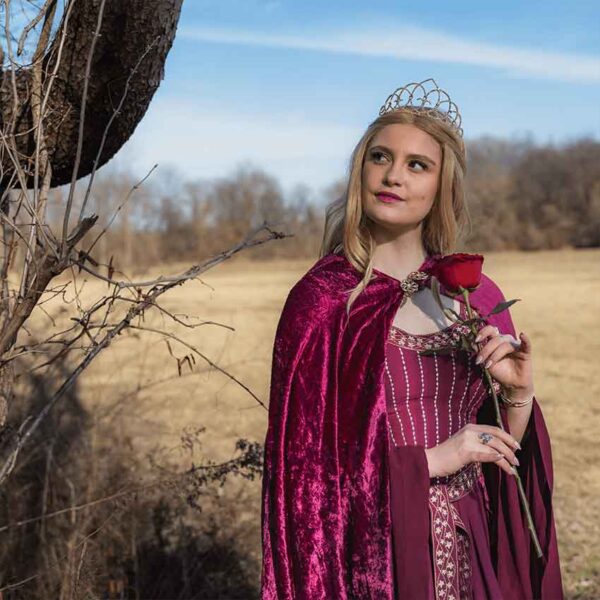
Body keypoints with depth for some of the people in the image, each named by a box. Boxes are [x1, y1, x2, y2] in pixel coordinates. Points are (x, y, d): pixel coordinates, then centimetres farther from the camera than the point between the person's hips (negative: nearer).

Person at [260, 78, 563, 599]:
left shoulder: (476, 297, 1)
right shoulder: (323, 299, -12)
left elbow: (503, 453, 8)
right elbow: (303, 457, -12)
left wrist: (519, 395, -11)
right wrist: (430, 460, -15)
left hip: (469, 551, 5)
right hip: (372, 552, -4)